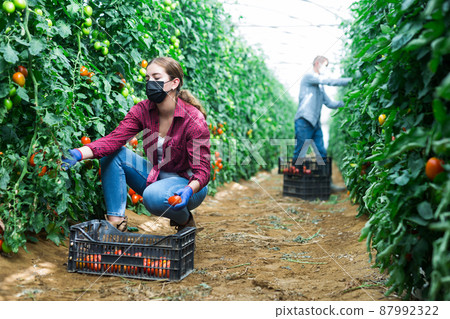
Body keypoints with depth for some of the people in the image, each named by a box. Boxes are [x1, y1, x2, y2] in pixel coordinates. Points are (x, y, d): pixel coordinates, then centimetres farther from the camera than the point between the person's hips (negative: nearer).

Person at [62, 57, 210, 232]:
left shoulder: (194, 120, -21)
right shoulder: (143, 110, -7)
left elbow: (202, 170, -22)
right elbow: (114, 139, -20)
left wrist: (189, 190, -44)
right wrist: (79, 153, -36)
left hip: (187, 182, -5)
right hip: (154, 175, 5)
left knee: (153, 195, -36)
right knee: (112, 154, -13)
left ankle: (185, 220, -3)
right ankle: (116, 221, -12)